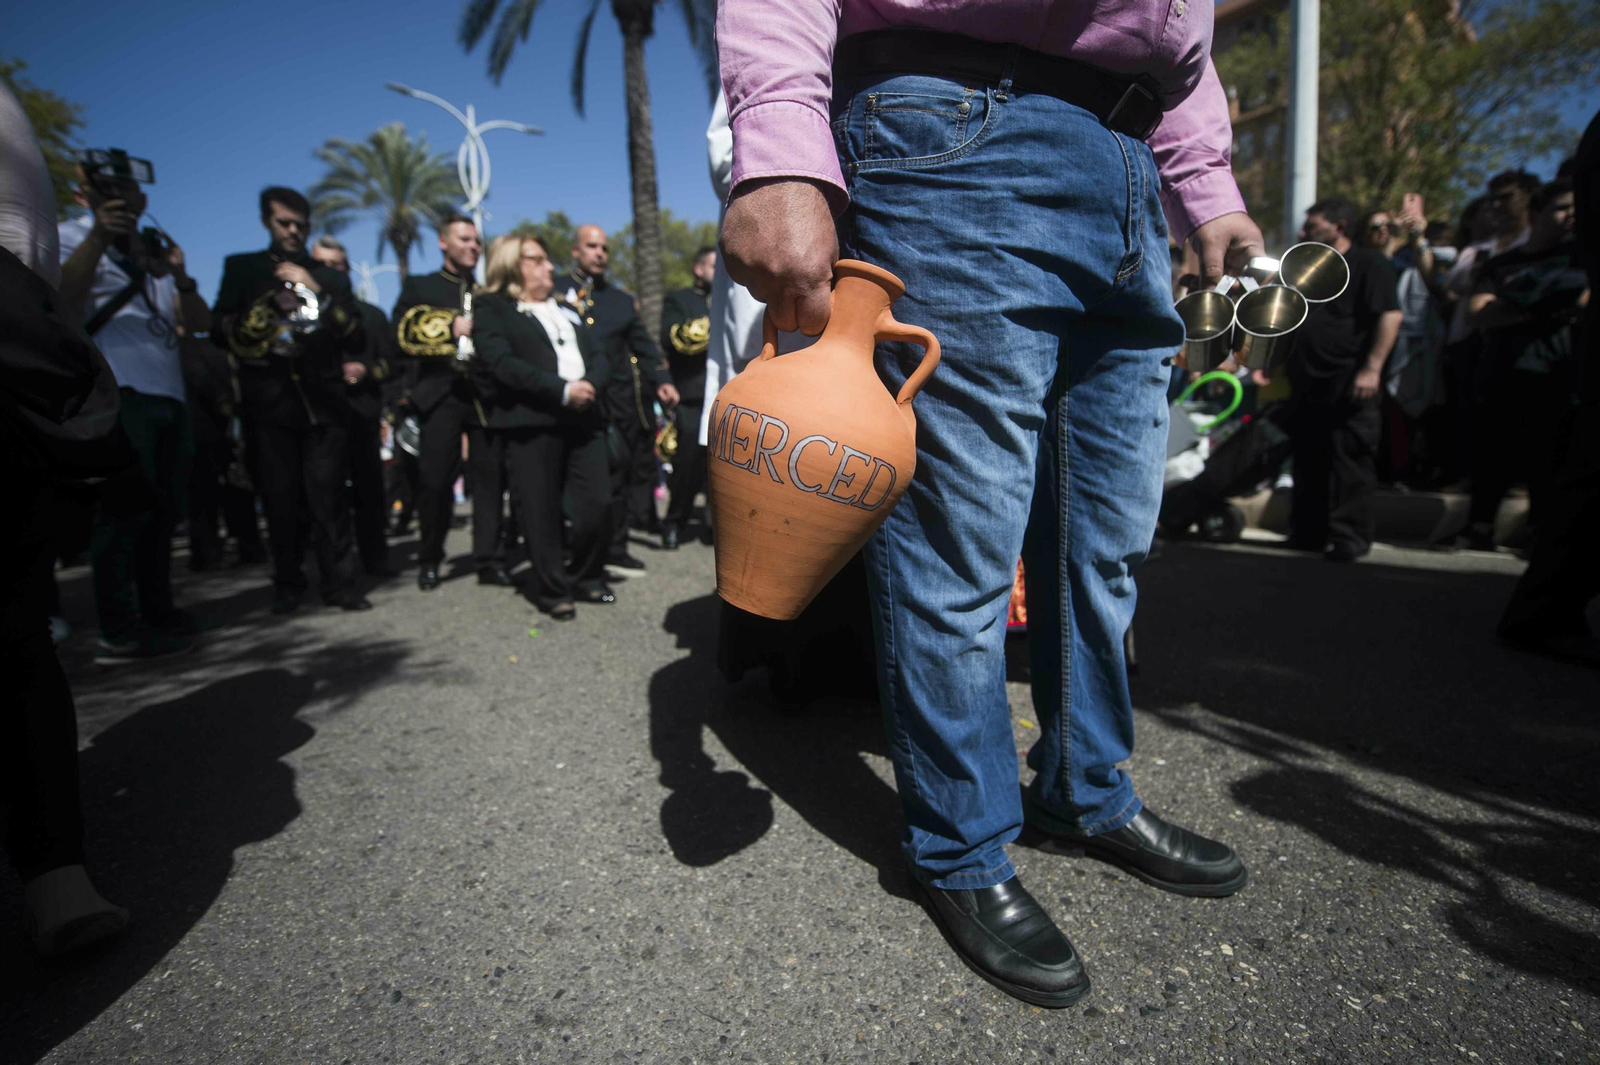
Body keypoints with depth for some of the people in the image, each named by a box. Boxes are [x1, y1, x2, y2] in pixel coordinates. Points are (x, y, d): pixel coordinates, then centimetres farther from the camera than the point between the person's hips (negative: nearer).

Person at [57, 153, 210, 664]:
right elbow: (61, 300, -15)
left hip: (168, 395, 6)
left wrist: (180, 277, -7)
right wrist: (98, 238, -23)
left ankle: (157, 614, 18)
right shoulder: (71, 236, 5)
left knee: (163, 510, 9)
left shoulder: (156, 248, 22)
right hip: (116, 394, -6)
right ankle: (118, 633, -7)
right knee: (125, 508, -10)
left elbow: (201, 322, 12)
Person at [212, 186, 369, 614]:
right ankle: (288, 586, 8)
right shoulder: (241, 268, 15)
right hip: (269, 403, 0)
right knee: (280, 499, -2)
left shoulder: (329, 276, 16)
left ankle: (339, 583, -1)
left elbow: (356, 339, 5)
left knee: (328, 497, -6)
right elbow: (220, 333, 7)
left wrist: (318, 292, -7)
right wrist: (269, 308, -8)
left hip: (323, 401, 0)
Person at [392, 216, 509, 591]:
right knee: (435, 479, 0)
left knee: (491, 476, -3)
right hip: (441, 393, -2)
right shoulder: (420, 286, 13)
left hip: (485, 393, 2)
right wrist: (452, 328, -10)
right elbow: (405, 333, 0)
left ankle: (490, 559, 2)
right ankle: (429, 561, 13)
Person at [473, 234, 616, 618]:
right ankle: (552, 590, 13)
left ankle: (587, 579, 18)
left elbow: (595, 355, 17)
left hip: (583, 419, 5)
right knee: (541, 513, -1)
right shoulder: (492, 308, 4)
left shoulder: (563, 306, 25)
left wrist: (589, 384, -5)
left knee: (598, 505, -2)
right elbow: (502, 364, -11)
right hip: (531, 424, -5)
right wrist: (562, 389, -18)